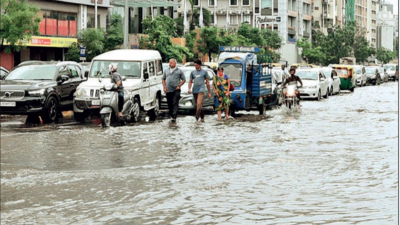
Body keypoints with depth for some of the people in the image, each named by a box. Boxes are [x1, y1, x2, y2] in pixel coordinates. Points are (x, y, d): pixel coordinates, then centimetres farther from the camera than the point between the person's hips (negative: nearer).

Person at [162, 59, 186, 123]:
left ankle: (174, 117, -18)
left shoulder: (179, 71, 4)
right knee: (169, 104, 8)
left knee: (175, 103, -13)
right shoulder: (166, 71, 15)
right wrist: (164, 87, 6)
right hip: (168, 90, 4)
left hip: (176, 90, -4)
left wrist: (179, 86, -7)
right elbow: (163, 79, 20)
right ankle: (171, 115, 23)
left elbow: (184, 80, 5)